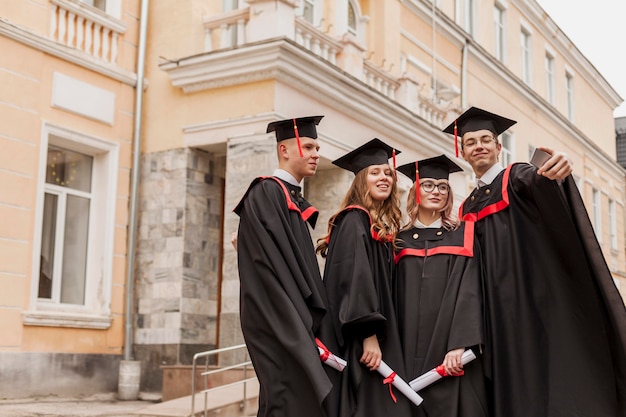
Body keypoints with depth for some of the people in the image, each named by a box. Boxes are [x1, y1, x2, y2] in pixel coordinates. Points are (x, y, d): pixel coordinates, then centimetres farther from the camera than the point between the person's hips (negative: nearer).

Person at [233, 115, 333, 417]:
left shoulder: (295, 201, 19)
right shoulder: (265, 194, -9)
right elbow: (270, 266, -18)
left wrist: (310, 321, 11)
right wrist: (303, 323, -20)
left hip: (296, 325, 9)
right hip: (279, 324, -9)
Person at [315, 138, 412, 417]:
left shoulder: (383, 225, 18)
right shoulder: (354, 220, -9)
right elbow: (354, 277, -20)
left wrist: (379, 337, 15)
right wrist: (368, 335, -27)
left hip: (380, 336, 9)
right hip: (360, 341, -9)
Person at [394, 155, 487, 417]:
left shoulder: (463, 235, 8)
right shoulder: (400, 240, 12)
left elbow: (469, 291, -4)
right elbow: (395, 298, 9)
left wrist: (459, 345, -17)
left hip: (450, 356, -1)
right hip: (409, 357, 2)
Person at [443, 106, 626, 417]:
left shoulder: (516, 177, 4)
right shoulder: (468, 208, 20)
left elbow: (536, 180, -22)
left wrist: (554, 172, -46)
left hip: (536, 298, -5)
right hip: (499, 315, 5)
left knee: (553, 387, -10)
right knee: (514, 392, 2)